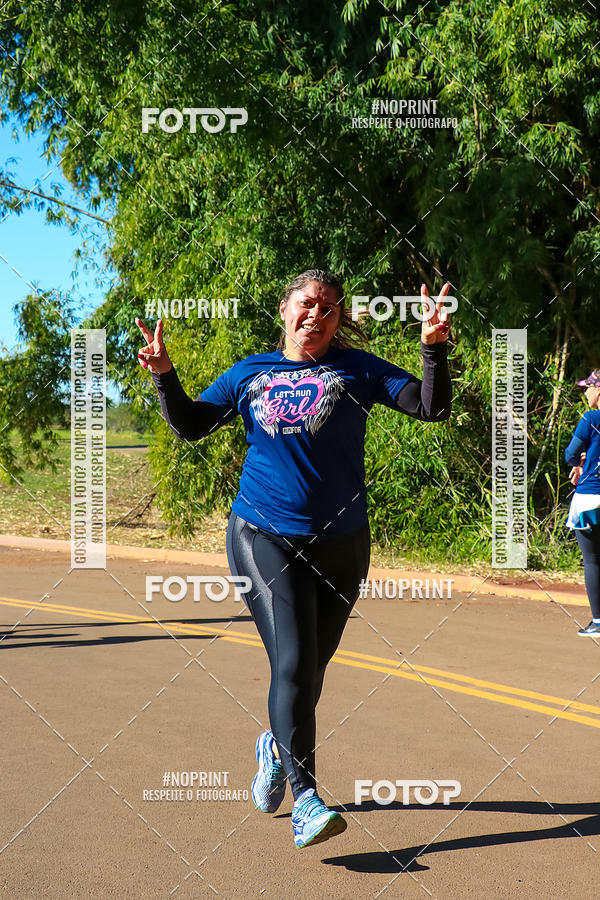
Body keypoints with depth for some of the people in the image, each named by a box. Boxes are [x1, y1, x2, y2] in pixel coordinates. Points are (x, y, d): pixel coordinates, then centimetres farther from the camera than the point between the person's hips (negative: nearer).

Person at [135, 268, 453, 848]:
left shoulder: (356, 369, 4)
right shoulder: (249, 373, 8)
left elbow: (432, 408, -3)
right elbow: (189, 425, 13)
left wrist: (434, 347, -18)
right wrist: (164, 375, -2)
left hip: (340, 543, 1)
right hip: (264, 535, -1)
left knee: (311, 667, 14)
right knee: (292, 663, -15)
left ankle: (277, 745, 44)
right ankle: (304, 799, -14)